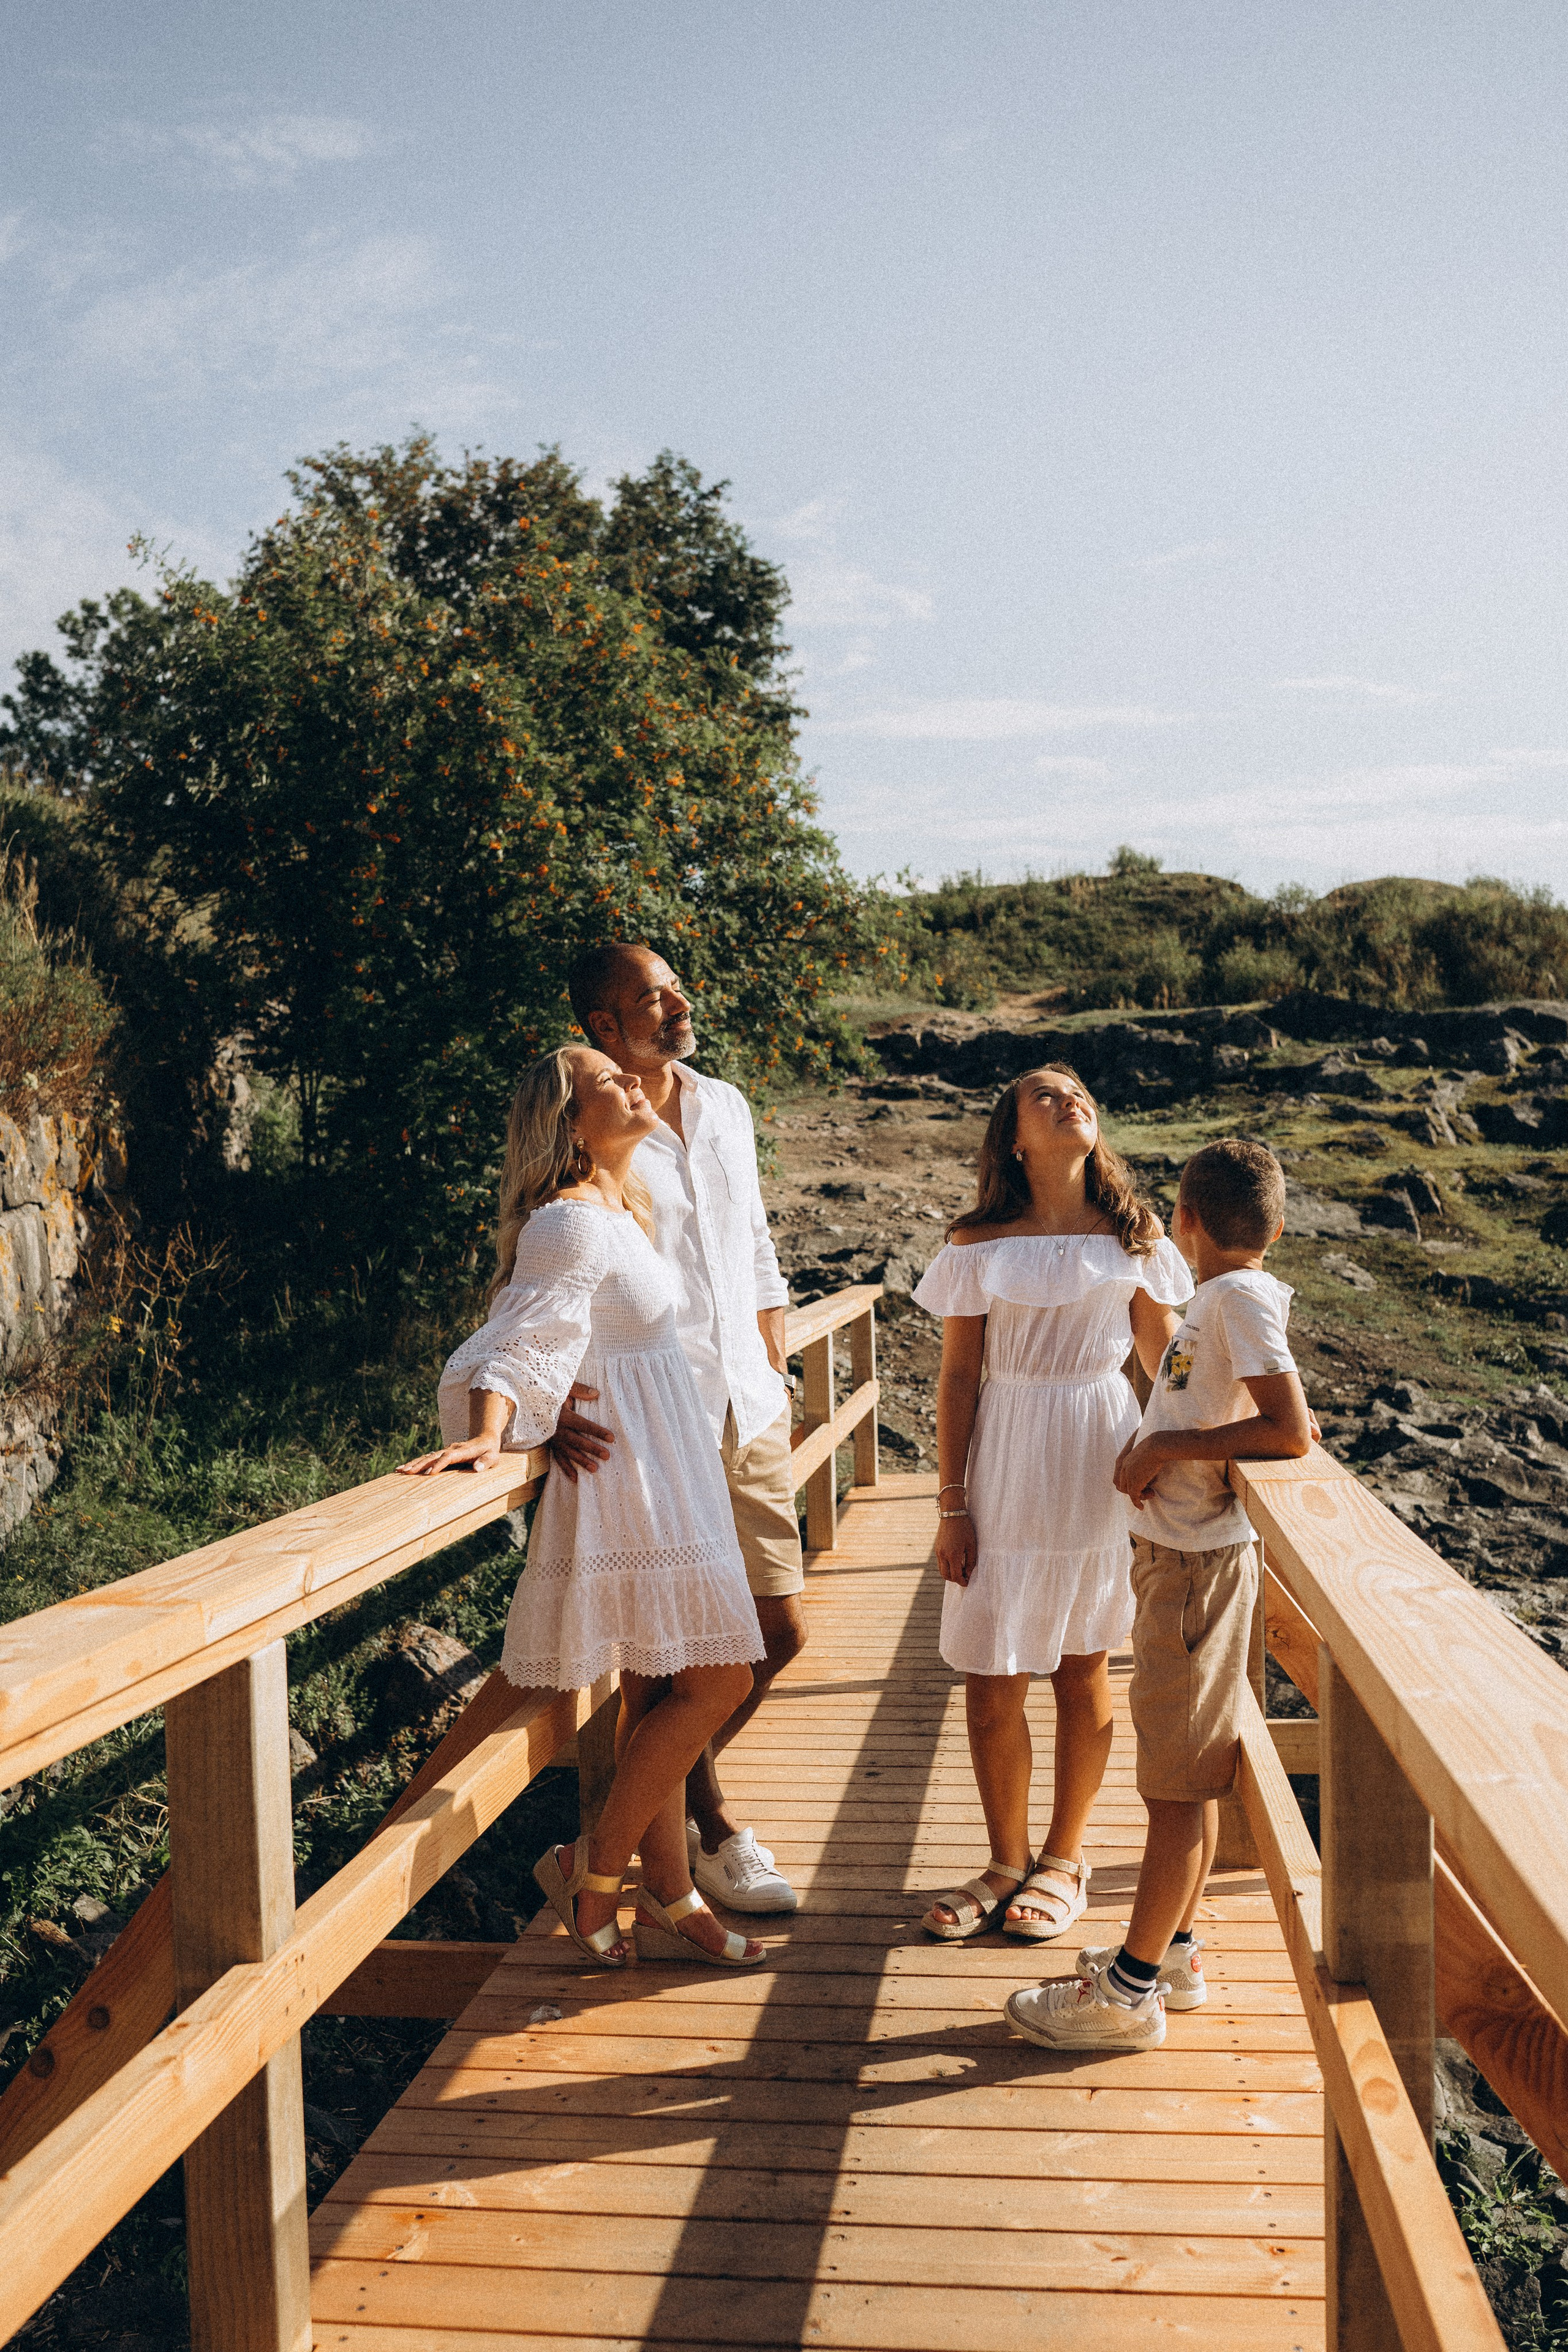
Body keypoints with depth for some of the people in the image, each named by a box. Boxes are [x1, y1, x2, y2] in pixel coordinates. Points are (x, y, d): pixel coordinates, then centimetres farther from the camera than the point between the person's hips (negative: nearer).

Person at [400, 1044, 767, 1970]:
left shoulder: (623, 1210, 14)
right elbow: (522, 1344, -24)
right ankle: (595, 1869, 5)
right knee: (714, 1681, -8)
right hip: (631, 1476, -10)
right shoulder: (570, 1223, -16)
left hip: (662, 1471, 10)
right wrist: (486, 1437, -38)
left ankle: (671, 1902, 20)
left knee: (658, 1692, 12)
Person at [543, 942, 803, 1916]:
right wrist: (555, 1407, -29)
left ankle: (673, 1785, 35)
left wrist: (777, 1382, 15)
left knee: (780, 1629, 12)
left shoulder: (725, 1107, 11)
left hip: (750, 1414, 7)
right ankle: (705, 1827, 27)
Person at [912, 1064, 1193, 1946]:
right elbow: (958, 1379, 0)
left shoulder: (1136, 1238, 2)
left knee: (1084, 1671, 10)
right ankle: (1007, 1861, 24)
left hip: (1103, 1468, 1)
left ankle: (1065, 1859, 28)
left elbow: (1172, 1365, 5)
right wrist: (953, 1506, -1)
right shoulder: (980, 1246, -1)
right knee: (991, 1684, 3)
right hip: (1007, 1467, 0)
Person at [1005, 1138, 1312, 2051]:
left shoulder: (1241, 1296, -17)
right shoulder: (1235, 1296, 9)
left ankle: (1129, 1992, 9)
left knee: (1180, 1782, 0)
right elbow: (1268, 1410, 19)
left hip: (1200, 1563, -9)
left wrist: (1169, 1444, -18)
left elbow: (1291, 1429, -25)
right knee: (1187, 1774, 18)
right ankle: (1173, 1951, 30)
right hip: (1180, 1553, 9)